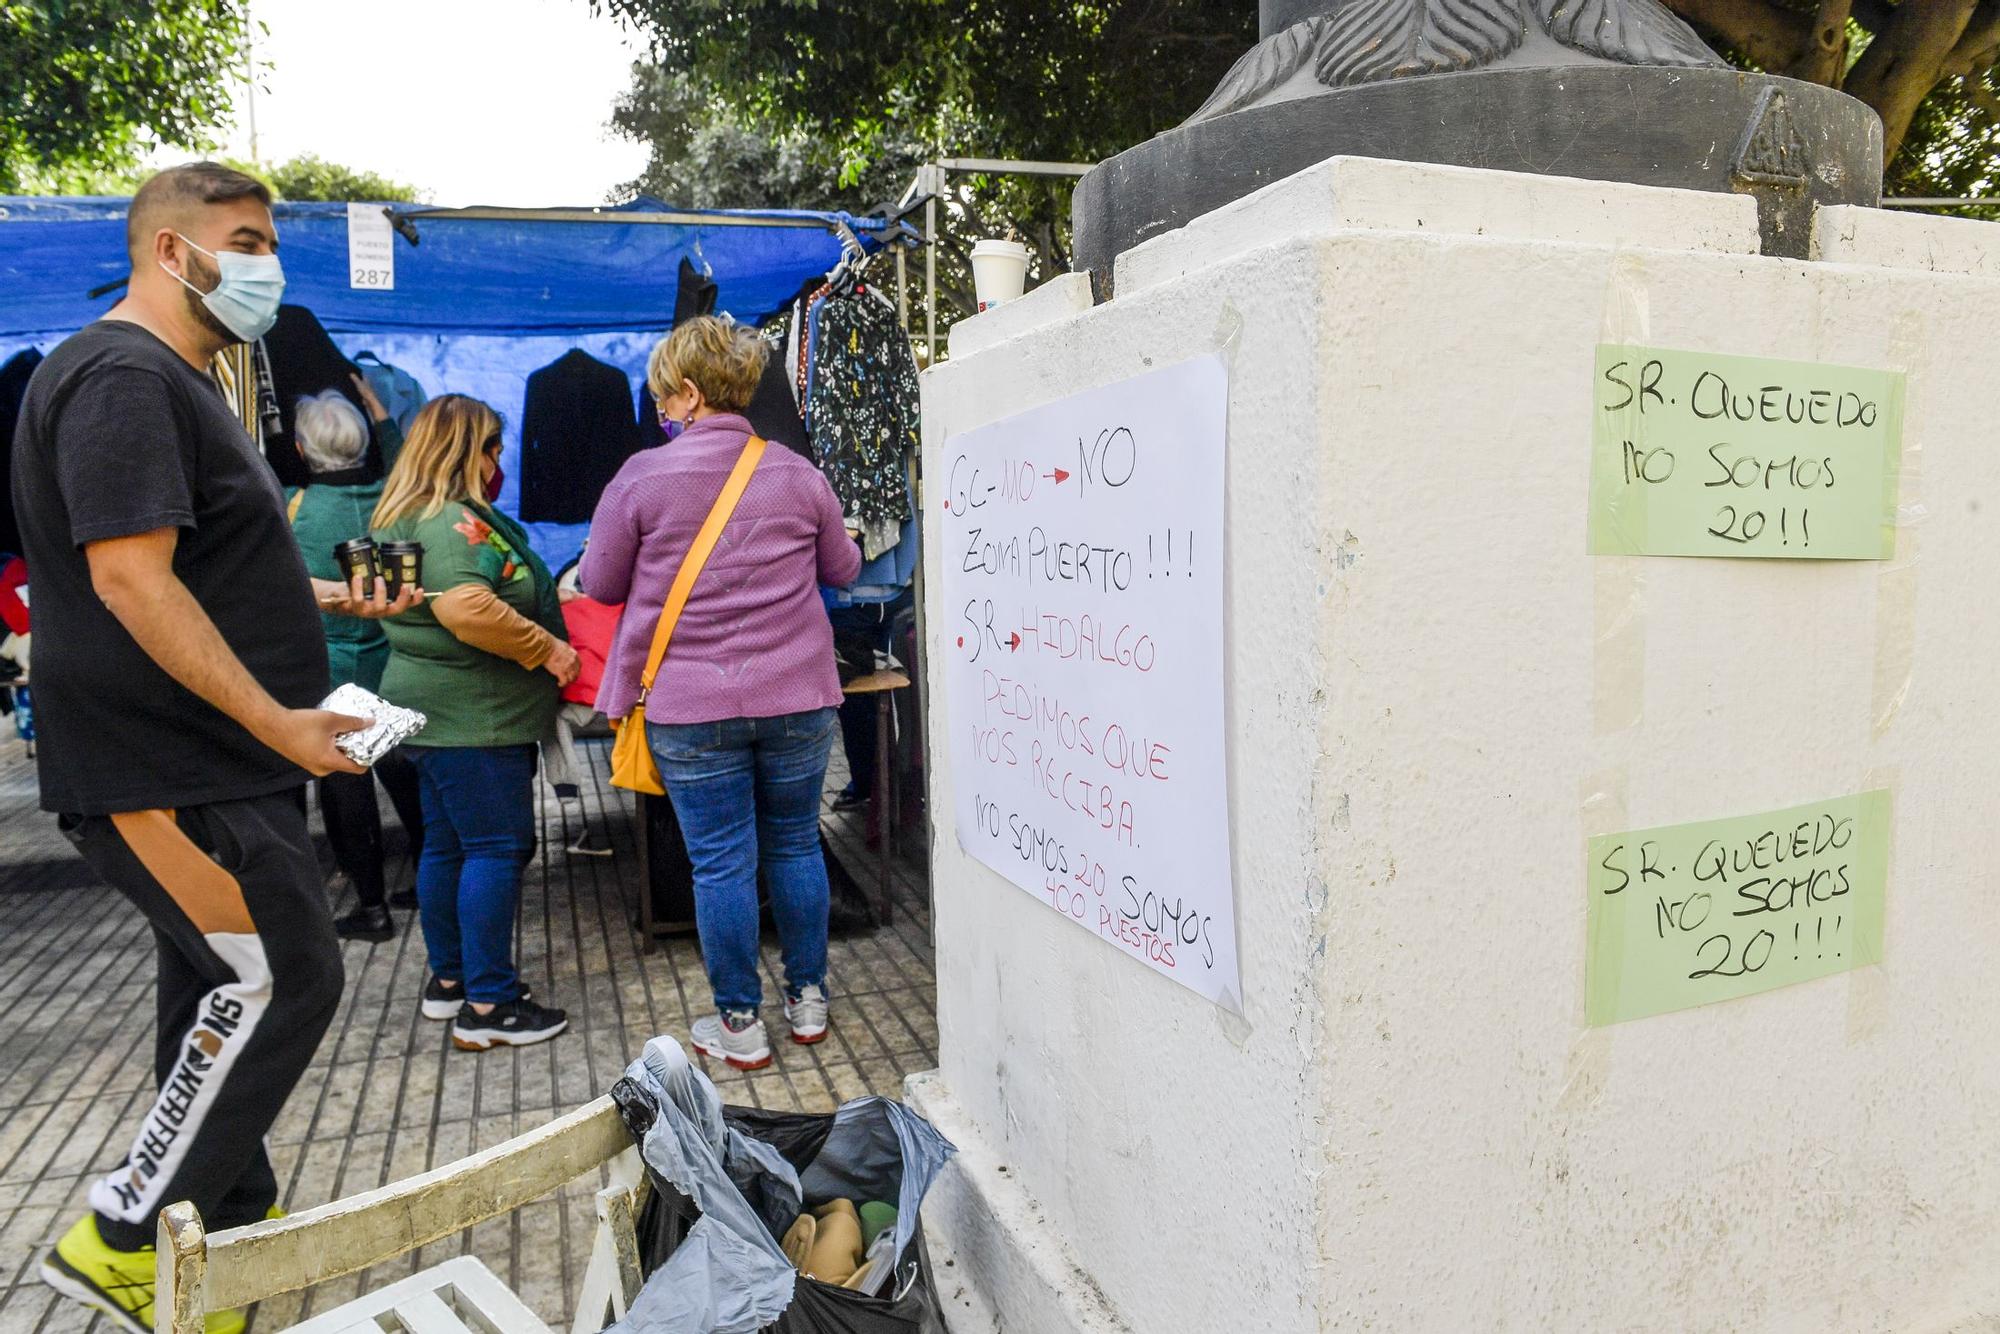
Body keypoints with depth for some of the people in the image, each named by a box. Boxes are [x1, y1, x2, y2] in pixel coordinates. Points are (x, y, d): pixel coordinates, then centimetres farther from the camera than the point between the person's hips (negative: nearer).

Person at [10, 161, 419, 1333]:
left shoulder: (180, 384, 20)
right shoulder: (122, 378, -15)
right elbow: (131, 580, -24)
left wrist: (327, 597, 15)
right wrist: (277, 721, -23)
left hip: (212, 761, 11)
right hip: (166, 772, -11)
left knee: (225, 991, 16)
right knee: (284, 979, -7)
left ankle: (239, 1226, 30)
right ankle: (124, 1238, 6)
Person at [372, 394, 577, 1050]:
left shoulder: (405, 516, 16)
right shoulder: (453, 522, -19)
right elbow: (468, 611, -31)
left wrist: (550, 596, 24)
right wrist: (547, 649, -21)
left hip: (434, 707, 11)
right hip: (474, 715, -11)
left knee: (447, 844, 16)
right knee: (498, 848, -5)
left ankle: (448, 979, 28)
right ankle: (487, 1006, 0)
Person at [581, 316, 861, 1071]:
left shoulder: (643, 476, -7)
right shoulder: (798, 475, 1)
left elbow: (601, 584, 2)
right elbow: (843, 569, 14)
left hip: (690, 707, -2)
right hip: (797, 697, 3)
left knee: (720, 863, 6)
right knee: (796, 845, 15)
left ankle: (739, 1023, 18)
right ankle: (808, 999, 27)